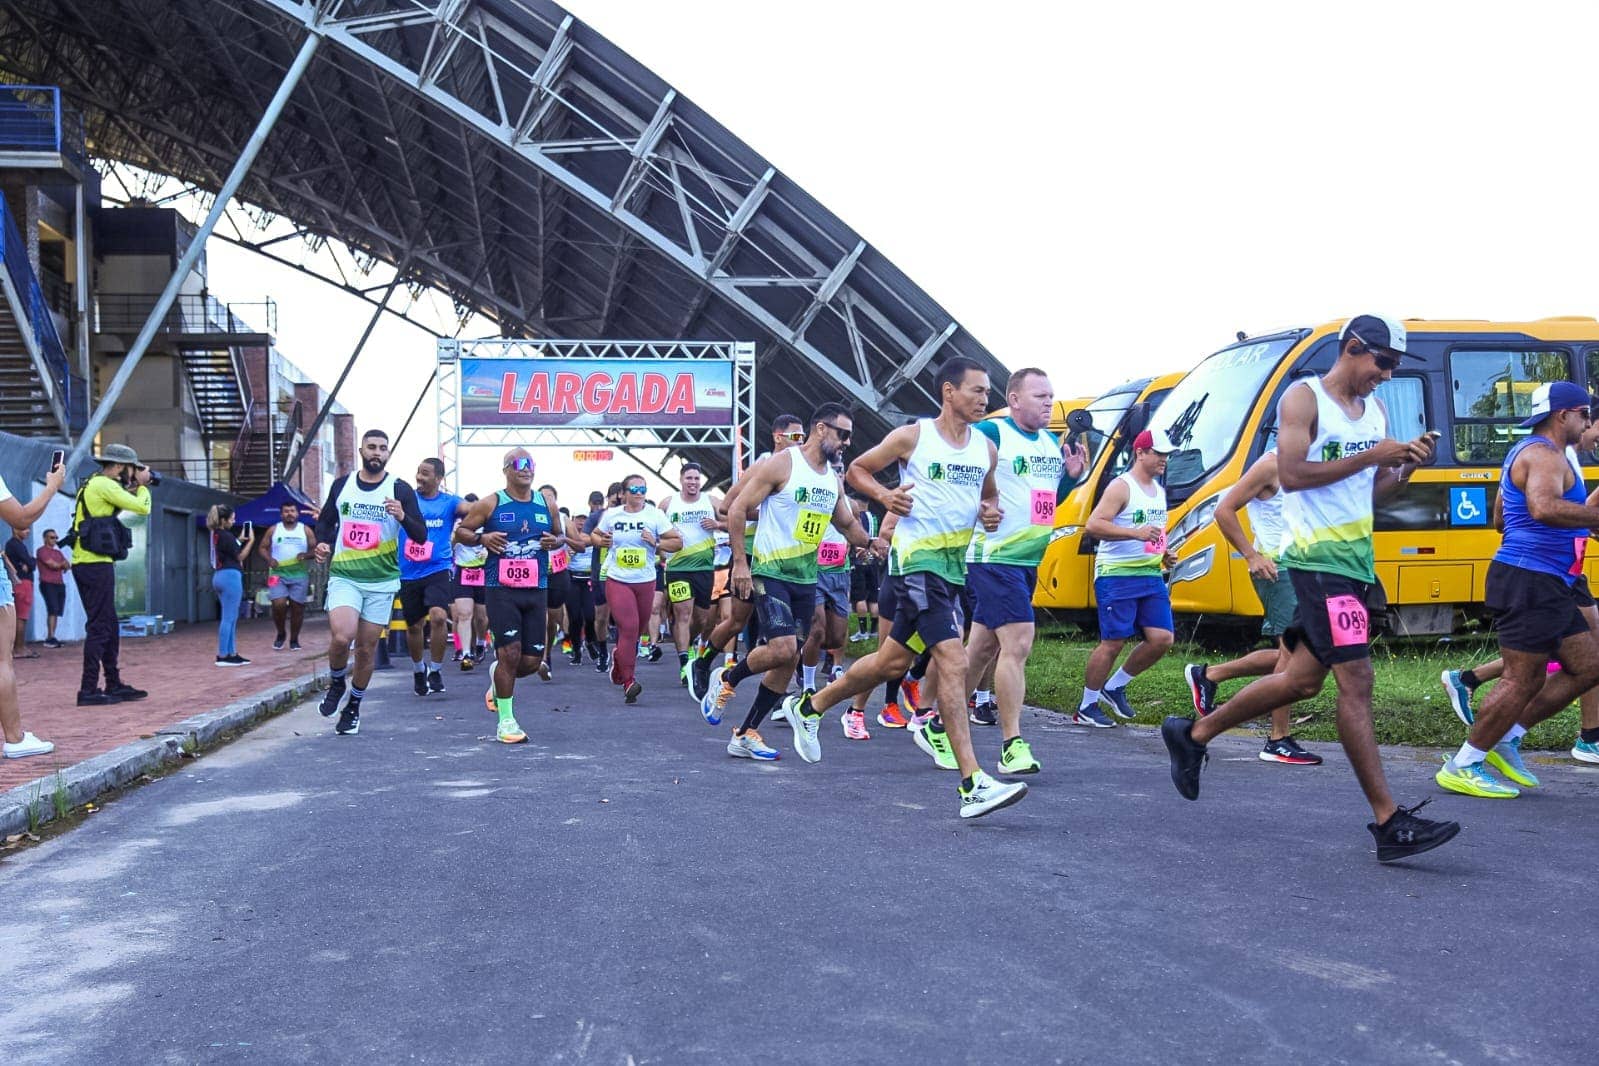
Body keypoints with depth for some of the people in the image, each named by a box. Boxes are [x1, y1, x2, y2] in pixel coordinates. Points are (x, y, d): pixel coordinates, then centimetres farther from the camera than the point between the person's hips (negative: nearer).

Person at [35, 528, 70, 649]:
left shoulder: (58, 552, 23)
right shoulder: (42, 551, -1)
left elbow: (68, 565, 15)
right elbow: (53, 564, -10)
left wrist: (64, 565, -7)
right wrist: (62, 564, 8)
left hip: (60, 584, 7)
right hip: (48, 584, -7)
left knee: (57, 612, 2)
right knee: (53, 610, -16)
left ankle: (51, 638, 4)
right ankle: (50, 638, -19)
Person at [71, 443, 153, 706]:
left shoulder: (95, 484, 18)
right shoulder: (104, 484, -11)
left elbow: (116, 507, 25)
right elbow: (143, 508, -13)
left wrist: (133, 489, 16)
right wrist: (141, 485, 5)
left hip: (88, 564, 10)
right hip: (96, 565, -10)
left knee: (109, 627, 15)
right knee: (99, 627, -8)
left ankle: (114, 684, 21)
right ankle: (88, 690, -7)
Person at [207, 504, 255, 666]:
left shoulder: (215, 535, 12)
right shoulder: (226, 536, -15)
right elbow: (240, 557, -8)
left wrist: (240, 540, 15)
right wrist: (251, 540, -1)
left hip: (219, 576, 10)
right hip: (230, 576, -10)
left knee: (229, 617, 14)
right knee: (229, 618, -6)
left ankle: (231, 653, 17)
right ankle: (223, 656, -5)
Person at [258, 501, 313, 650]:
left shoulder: (305, 530, 7)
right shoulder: (274, 530, 7)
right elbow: (263, 548, 9)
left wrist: (306, 555, -14)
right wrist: (269, 559, -11)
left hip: (299, 575, 1)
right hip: (278, 574, 0)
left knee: (297, 607, 1)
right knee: (278, 605, -14)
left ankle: (294, 639, 14)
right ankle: (281, 633, 11)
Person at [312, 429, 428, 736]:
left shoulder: (400, 490, -2)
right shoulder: (342, 485, 5)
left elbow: (421, 536, -6)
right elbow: (325, 521, 20)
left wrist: (402, 517, -26)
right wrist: (322, 543, -1)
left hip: (382, 581, 0)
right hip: (344, 576, 0)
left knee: (367, 649, 7)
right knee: (341, 637, -21)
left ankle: (353, 707, 26)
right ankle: (337, 683, 10)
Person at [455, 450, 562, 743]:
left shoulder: (547, 503, 8)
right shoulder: (490, 504, -1)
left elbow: (558, 534, 23)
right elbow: (460, 531, 8)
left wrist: (555, 541, -1)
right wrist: (481, 538, -12)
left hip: (536, 590, 4)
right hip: (501, 590, -4)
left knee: (532, 661, 3)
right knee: (510, 653, -11)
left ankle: (499, 678, 38)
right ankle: (506, 721, 3)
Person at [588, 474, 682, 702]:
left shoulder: (655, 515, 0)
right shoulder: (611, 515, 3)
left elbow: (677, 541, -1)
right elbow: (594, 535, 19)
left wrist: (656, 542, -17)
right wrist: (601, 541, -3)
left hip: (645, 581, 2)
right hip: (617, 581, -2)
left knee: (637, 630, 12)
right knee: (628, 628, -14)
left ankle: (619, 657, 44)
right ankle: (628, 681, -11)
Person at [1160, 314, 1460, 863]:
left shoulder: (1375, 409, 17)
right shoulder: (1303, 398, -7)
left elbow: (1372, 488, 19)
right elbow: (1291, 473, -19)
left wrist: (1405, 465, 0)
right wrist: (1370, 457, -19)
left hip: (1356, 559, 9)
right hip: (1318, 557, -9)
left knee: (1303, 678, 13)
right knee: (1356, 682, -10)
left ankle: (1193, 734, 27)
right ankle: (1390, 823, -8)